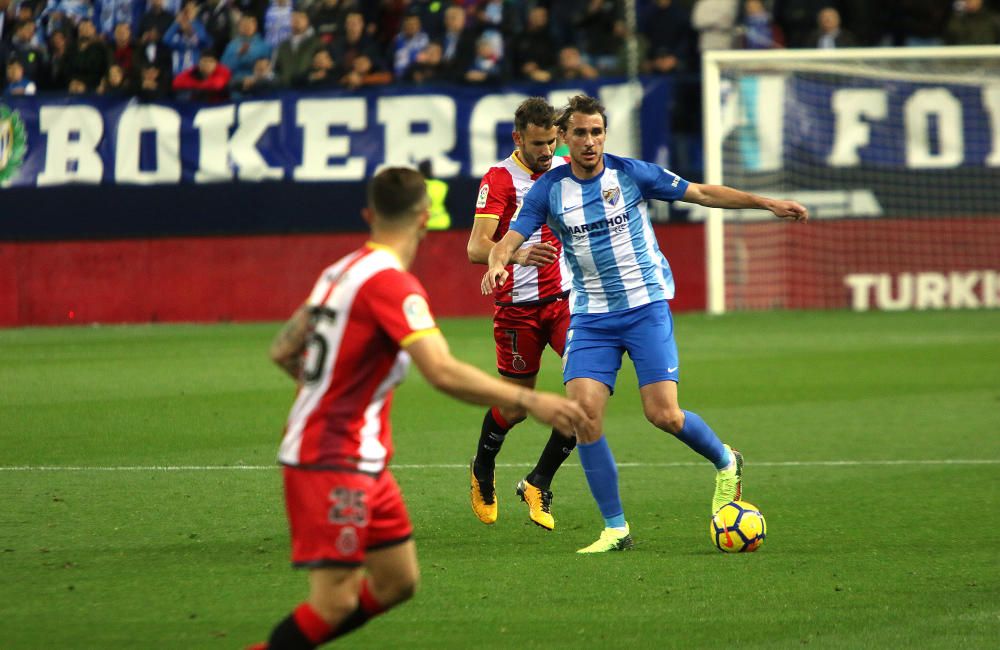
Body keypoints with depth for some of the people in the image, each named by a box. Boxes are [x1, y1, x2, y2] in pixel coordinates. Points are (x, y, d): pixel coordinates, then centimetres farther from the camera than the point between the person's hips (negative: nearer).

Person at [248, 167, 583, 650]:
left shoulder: (342, 271, 10)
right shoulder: (391, 283, -18)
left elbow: (283, 351, 18)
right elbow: (444, 374, -29)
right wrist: (528, 401, -27)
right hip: (332, 464, -10)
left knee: (397, 581, 11)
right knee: (335, 602, -10)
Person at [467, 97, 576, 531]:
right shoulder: (499, 179, -11)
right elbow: (477, 248, -23)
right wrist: (516, 254, -41)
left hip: (566, 296, 4)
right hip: (519, 305, -4)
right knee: (515, 406, 5)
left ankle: (539, 483, -3)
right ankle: (482, 472, 38)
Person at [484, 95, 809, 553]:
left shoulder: (630, 174, -4)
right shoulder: (548, 191, -1)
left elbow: (703, 193, 4)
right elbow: (510, 240, -6)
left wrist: (766, 203, -1)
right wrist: (497, 264, -30)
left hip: (646, 307, -2)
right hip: (591, 317, 2)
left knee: (663, 415, -12)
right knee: (583, 410, -15)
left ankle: (725, 463, 22)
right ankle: (615, 528, -3)